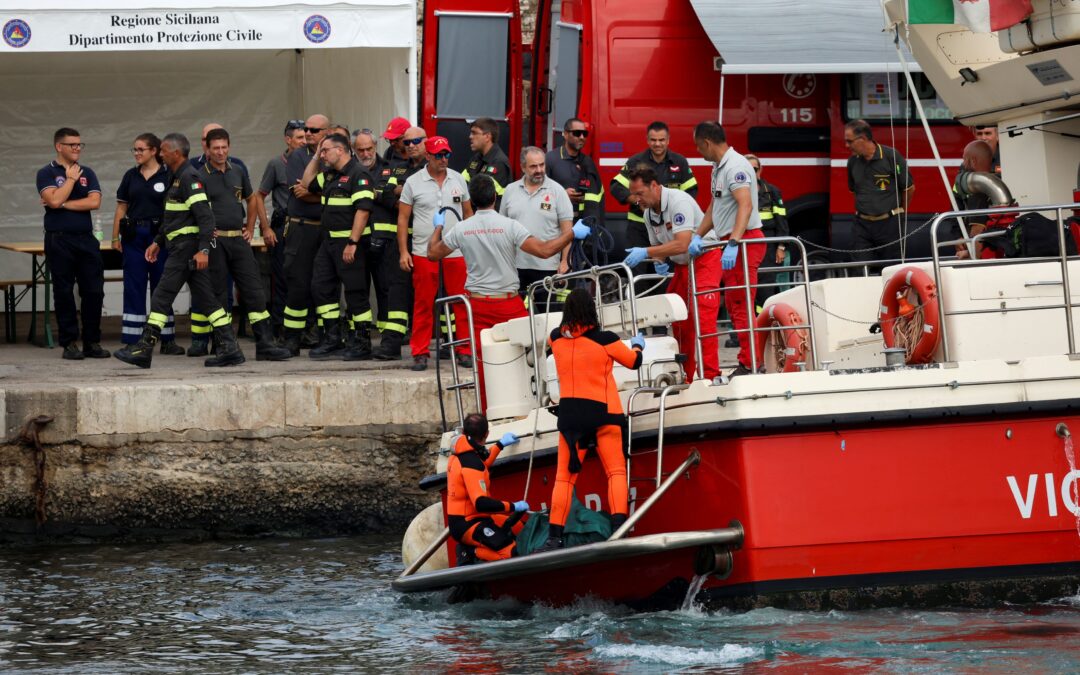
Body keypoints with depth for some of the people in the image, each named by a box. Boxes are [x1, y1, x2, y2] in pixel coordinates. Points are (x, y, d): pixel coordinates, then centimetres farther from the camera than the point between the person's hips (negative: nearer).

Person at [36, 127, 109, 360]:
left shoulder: (87, 173, 11)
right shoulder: (47, 173, 1)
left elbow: (94, 202, -3)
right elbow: (54, 200, -15)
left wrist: (64, 204, -8)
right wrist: (71, 179, -6)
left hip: (86, 238, 3)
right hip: (59, 240, -3)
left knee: (94, 291, 1)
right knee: (64, 293, 0)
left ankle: (92, 342, 9)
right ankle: (69, 343, 5)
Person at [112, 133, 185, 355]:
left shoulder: (167, 176, -1)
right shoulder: (131, 176, 8)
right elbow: (121, 208, 10)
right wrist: (115, 237, 3)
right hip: (134, 236, 3)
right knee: (133, 287, 1)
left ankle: (167, 340, 10)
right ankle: (132, 341, 4)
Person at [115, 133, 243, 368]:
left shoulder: (189, 177, -14)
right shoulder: (177, 178, 18)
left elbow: (205, 215, -22)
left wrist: (203, 249, -27)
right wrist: (158, 242, 26)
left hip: (186, 248, -10)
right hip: (181, 247, 10)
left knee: (162, 298, -7)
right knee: (206, 298, 7)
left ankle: (144, 349, -4)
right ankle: (229, 348, 4)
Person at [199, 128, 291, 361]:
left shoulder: (237, 173, 12)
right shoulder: (201, 176, -5)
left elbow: (252, 200, 26)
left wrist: (250, 228, 18)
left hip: (238, 239, 5)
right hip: (214, 241, -5)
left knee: (254, 291, 2)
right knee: (218, 294, -1)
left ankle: (265, 344, 3)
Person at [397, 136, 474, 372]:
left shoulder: (458, 180, 9)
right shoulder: (413, 182, 2)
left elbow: (468, 213, 16)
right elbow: (403, 218, 4)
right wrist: (403, 251, -2)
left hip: (457, 252, 2)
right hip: (423, 253, -2)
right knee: (423, 304, 0)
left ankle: (464, 351, 6)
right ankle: (420, 353, 6)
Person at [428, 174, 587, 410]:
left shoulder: (461, 229, -1)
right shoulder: (509, 226, -11)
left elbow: (433, 253, 14)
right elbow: (544, 250, -16)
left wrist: (438, 228, 31)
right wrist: (571, 233, -3)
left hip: (477, 303, 3)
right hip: (508, 302, -3)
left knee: (483, 363, 7)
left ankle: (486, 414, 11)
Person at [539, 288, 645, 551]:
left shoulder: (557, 339, 0)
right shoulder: (605, 340, -8)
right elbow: (634, 361, 8)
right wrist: (637, 344, 29)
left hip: (569, 413, 2)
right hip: (603, 411, -2)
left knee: (564, 476, 5)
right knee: (616, 471, 1)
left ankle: (554, 537, -2)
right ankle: (619, 528, -14)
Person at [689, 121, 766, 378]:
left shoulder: (735, 166, -17)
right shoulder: (718, 168, 16)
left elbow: (746, 205, -30)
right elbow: (713, 209, 20)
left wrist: (733, 243, -39)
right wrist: (698, 236, 7)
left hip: (745, 240, -11)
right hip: (730, 241, 11)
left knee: (740, 304, -11)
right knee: (733, 304, 14)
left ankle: (748, 364, -9)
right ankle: (748, 359, 18)